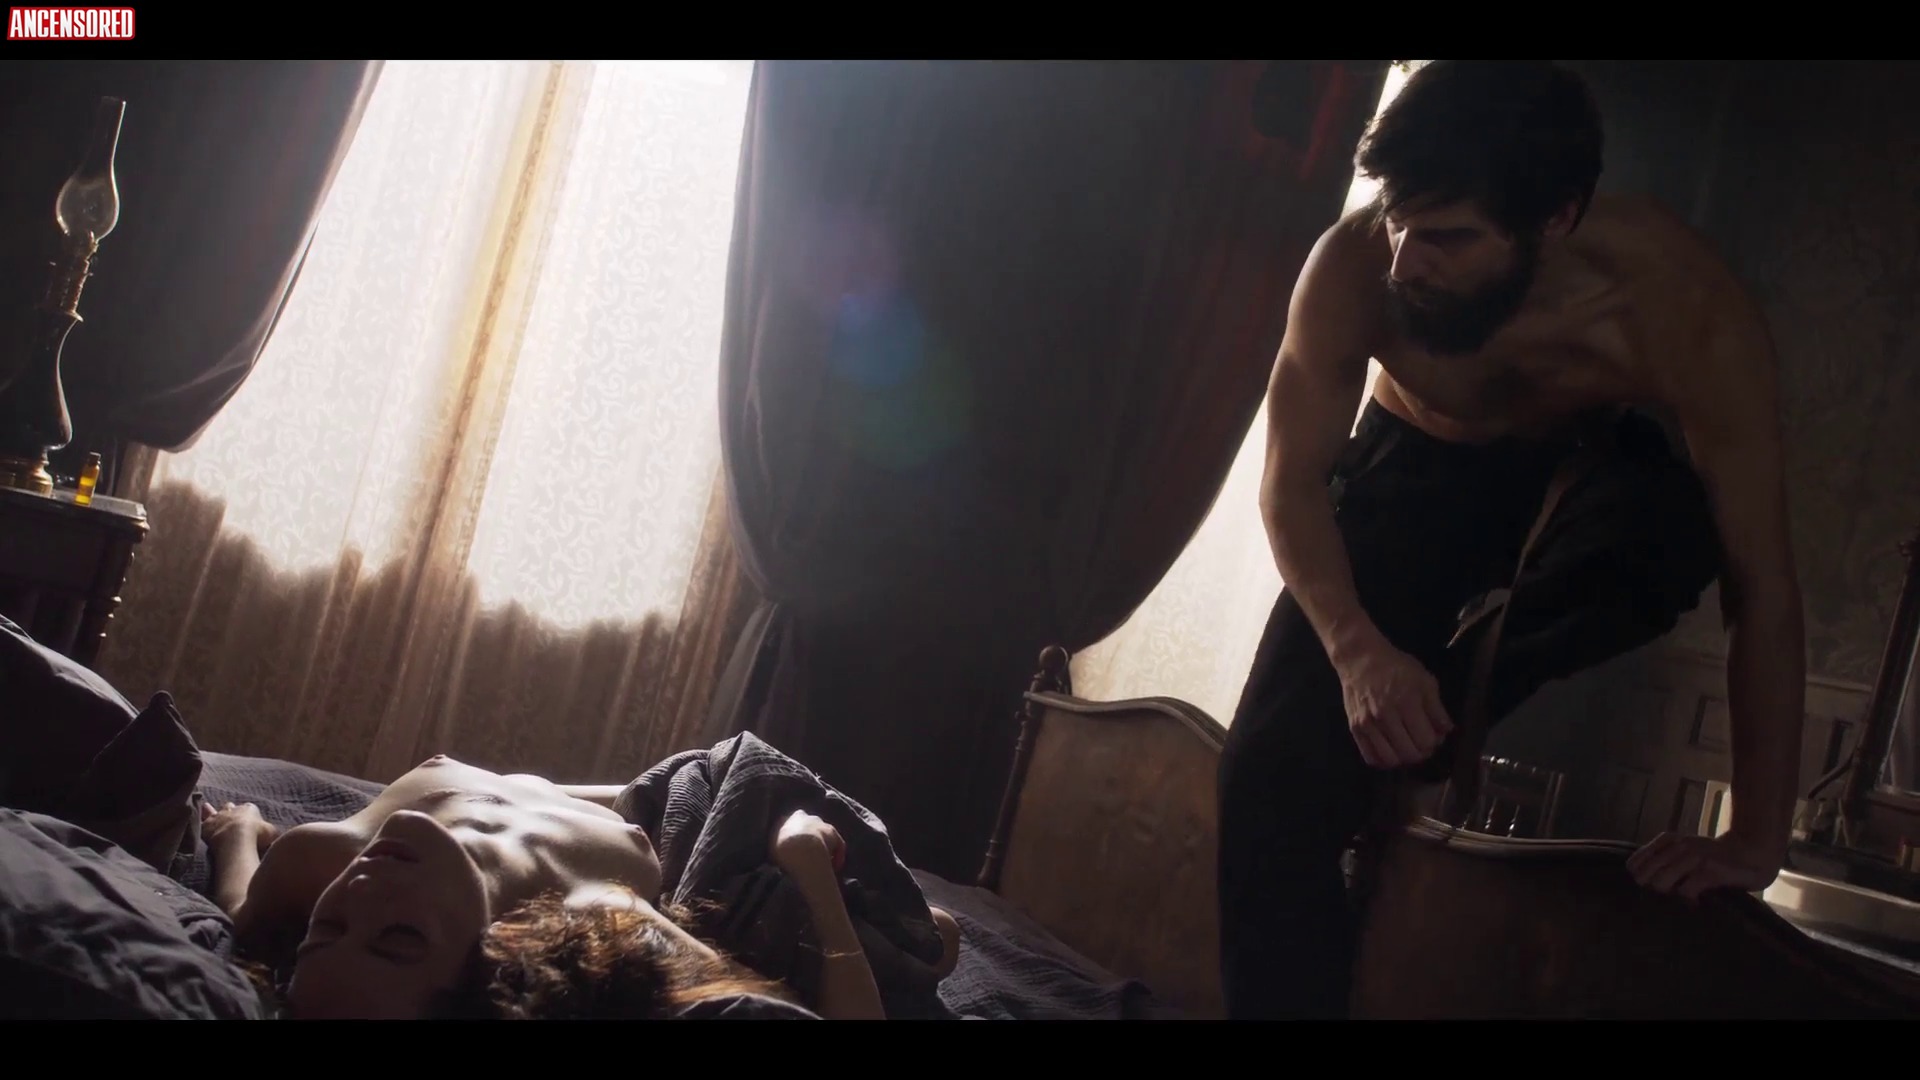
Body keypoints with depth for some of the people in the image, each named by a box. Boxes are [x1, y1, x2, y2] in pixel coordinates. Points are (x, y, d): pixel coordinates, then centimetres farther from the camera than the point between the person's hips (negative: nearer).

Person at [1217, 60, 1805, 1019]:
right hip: (1416, 468, 1)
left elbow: (1762, 590, -29)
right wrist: (1356, 650, -36)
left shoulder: (1688, 313, -35)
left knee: (1670, 526, -37)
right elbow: (1292, 482, -19)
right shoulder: (1354, 265, -32)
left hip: (1584, 470, 0)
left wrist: (1756, 842, -28)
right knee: (1276, 772, -17)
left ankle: (1444, 704, -10)